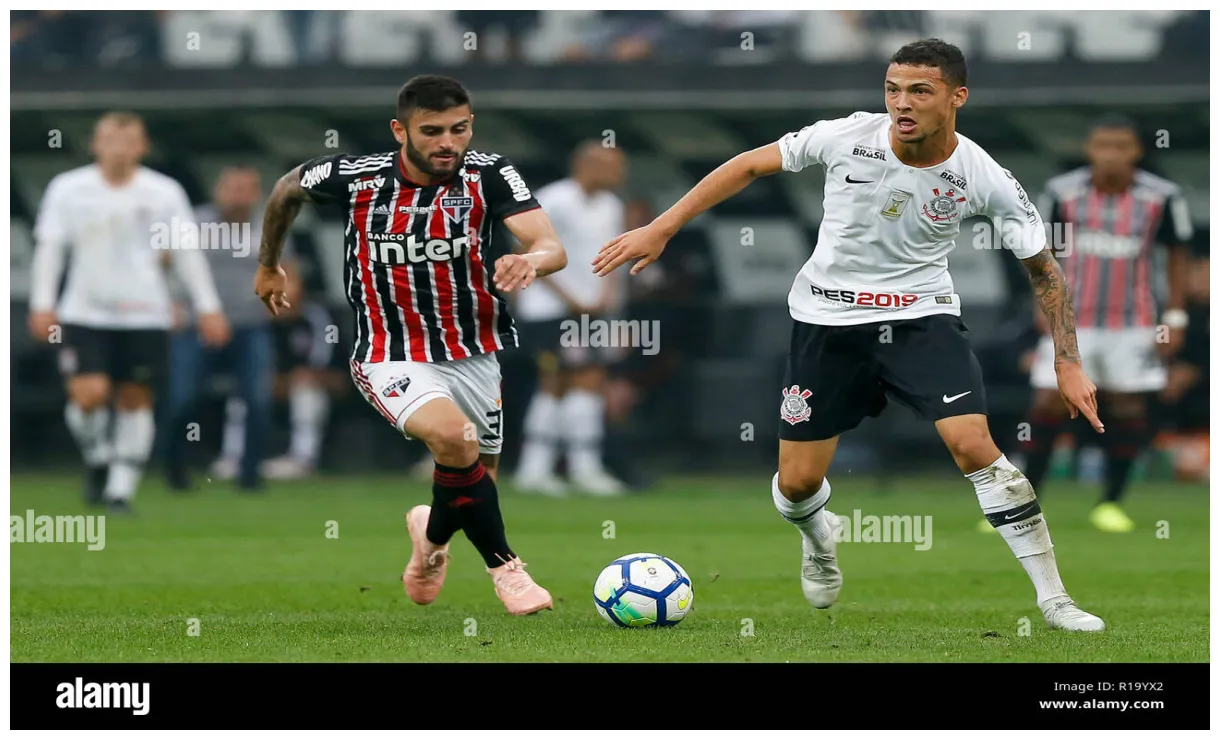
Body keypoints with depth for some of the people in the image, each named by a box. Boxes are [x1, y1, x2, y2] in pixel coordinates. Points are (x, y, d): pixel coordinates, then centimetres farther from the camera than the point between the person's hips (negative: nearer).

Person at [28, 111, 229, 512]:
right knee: (89, 394, -15)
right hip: (85, 313, -1)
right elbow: (49, 247, 3)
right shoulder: (68, 189, -1)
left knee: (135, 400, 2)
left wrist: (208, 308, 1)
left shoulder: (164, 193, -1)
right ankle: (98, 460, 13)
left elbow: (187, 252, 4)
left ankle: (121, 488, 12)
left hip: (145, 314, 1)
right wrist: (42, 304, -3)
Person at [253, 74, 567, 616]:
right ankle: (504, 567, -11)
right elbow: (286, 190, 9)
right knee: (453, 436, -30)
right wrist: (268, 265, 21)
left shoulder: (488, 174, -15)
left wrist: (531, 261, -50)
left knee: (477, 486, 14)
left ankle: (432, 533, 50)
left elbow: (553, 249, -27)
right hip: (392, 360, -3)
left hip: (478, 354, 3)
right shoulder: (353, 177, -14)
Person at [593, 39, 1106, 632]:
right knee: (797, 483, 3)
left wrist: (1068, 364, -8)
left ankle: (1053, 600, -13)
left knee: (973, 446, -23)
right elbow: (750, 165, -4)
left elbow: (1043, 268, -3)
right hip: (829, 318, 1)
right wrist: (660, 230, -5)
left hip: (923, 316, -1)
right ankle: (818, 542, 43)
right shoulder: (848, 137, -17)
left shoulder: (985, 180, -16)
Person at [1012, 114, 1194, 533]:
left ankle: (1110, 503, 16)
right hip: (1073, 321, 0)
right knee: (1047, 406, -4)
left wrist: (1175, 318, 0)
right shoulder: (1062, 192, -6)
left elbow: (1179, 255, 3)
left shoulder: (1162, 197, -8)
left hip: (1135, 324, 0)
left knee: (1130, 412, 1)